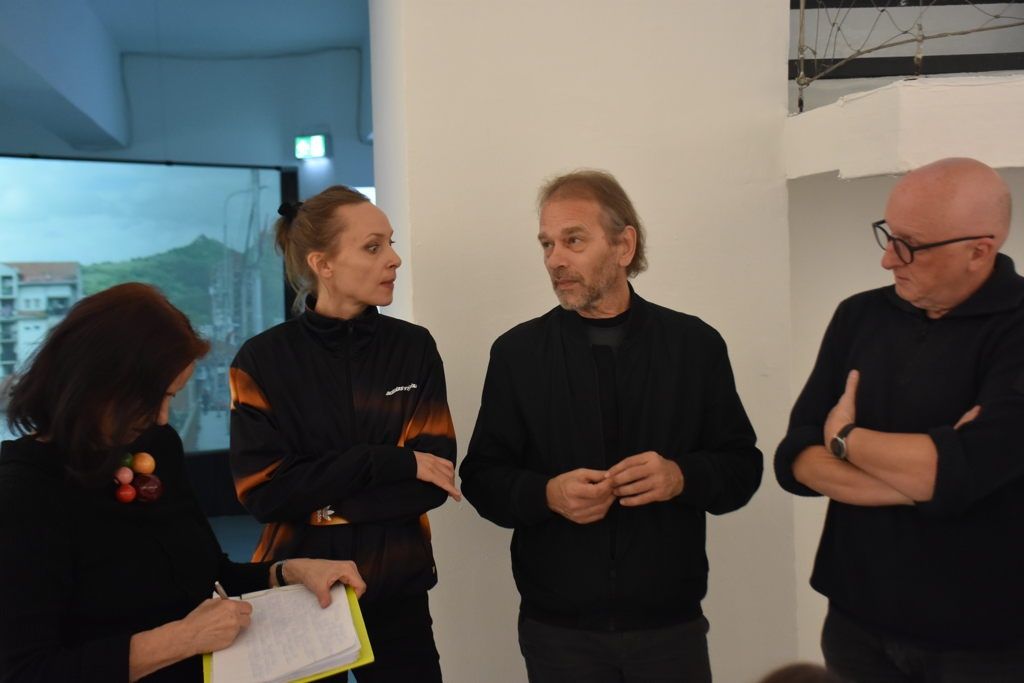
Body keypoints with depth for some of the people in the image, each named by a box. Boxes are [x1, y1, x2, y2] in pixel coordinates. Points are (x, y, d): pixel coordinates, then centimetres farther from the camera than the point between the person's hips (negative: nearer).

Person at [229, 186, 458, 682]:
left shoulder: (414, 348, -2)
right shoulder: (263, 359, -6)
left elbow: (433, 480, -9)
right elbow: (264, 491, -13)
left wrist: (314, 499, -16)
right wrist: (388, 463, -18)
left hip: (398, 591, 1)